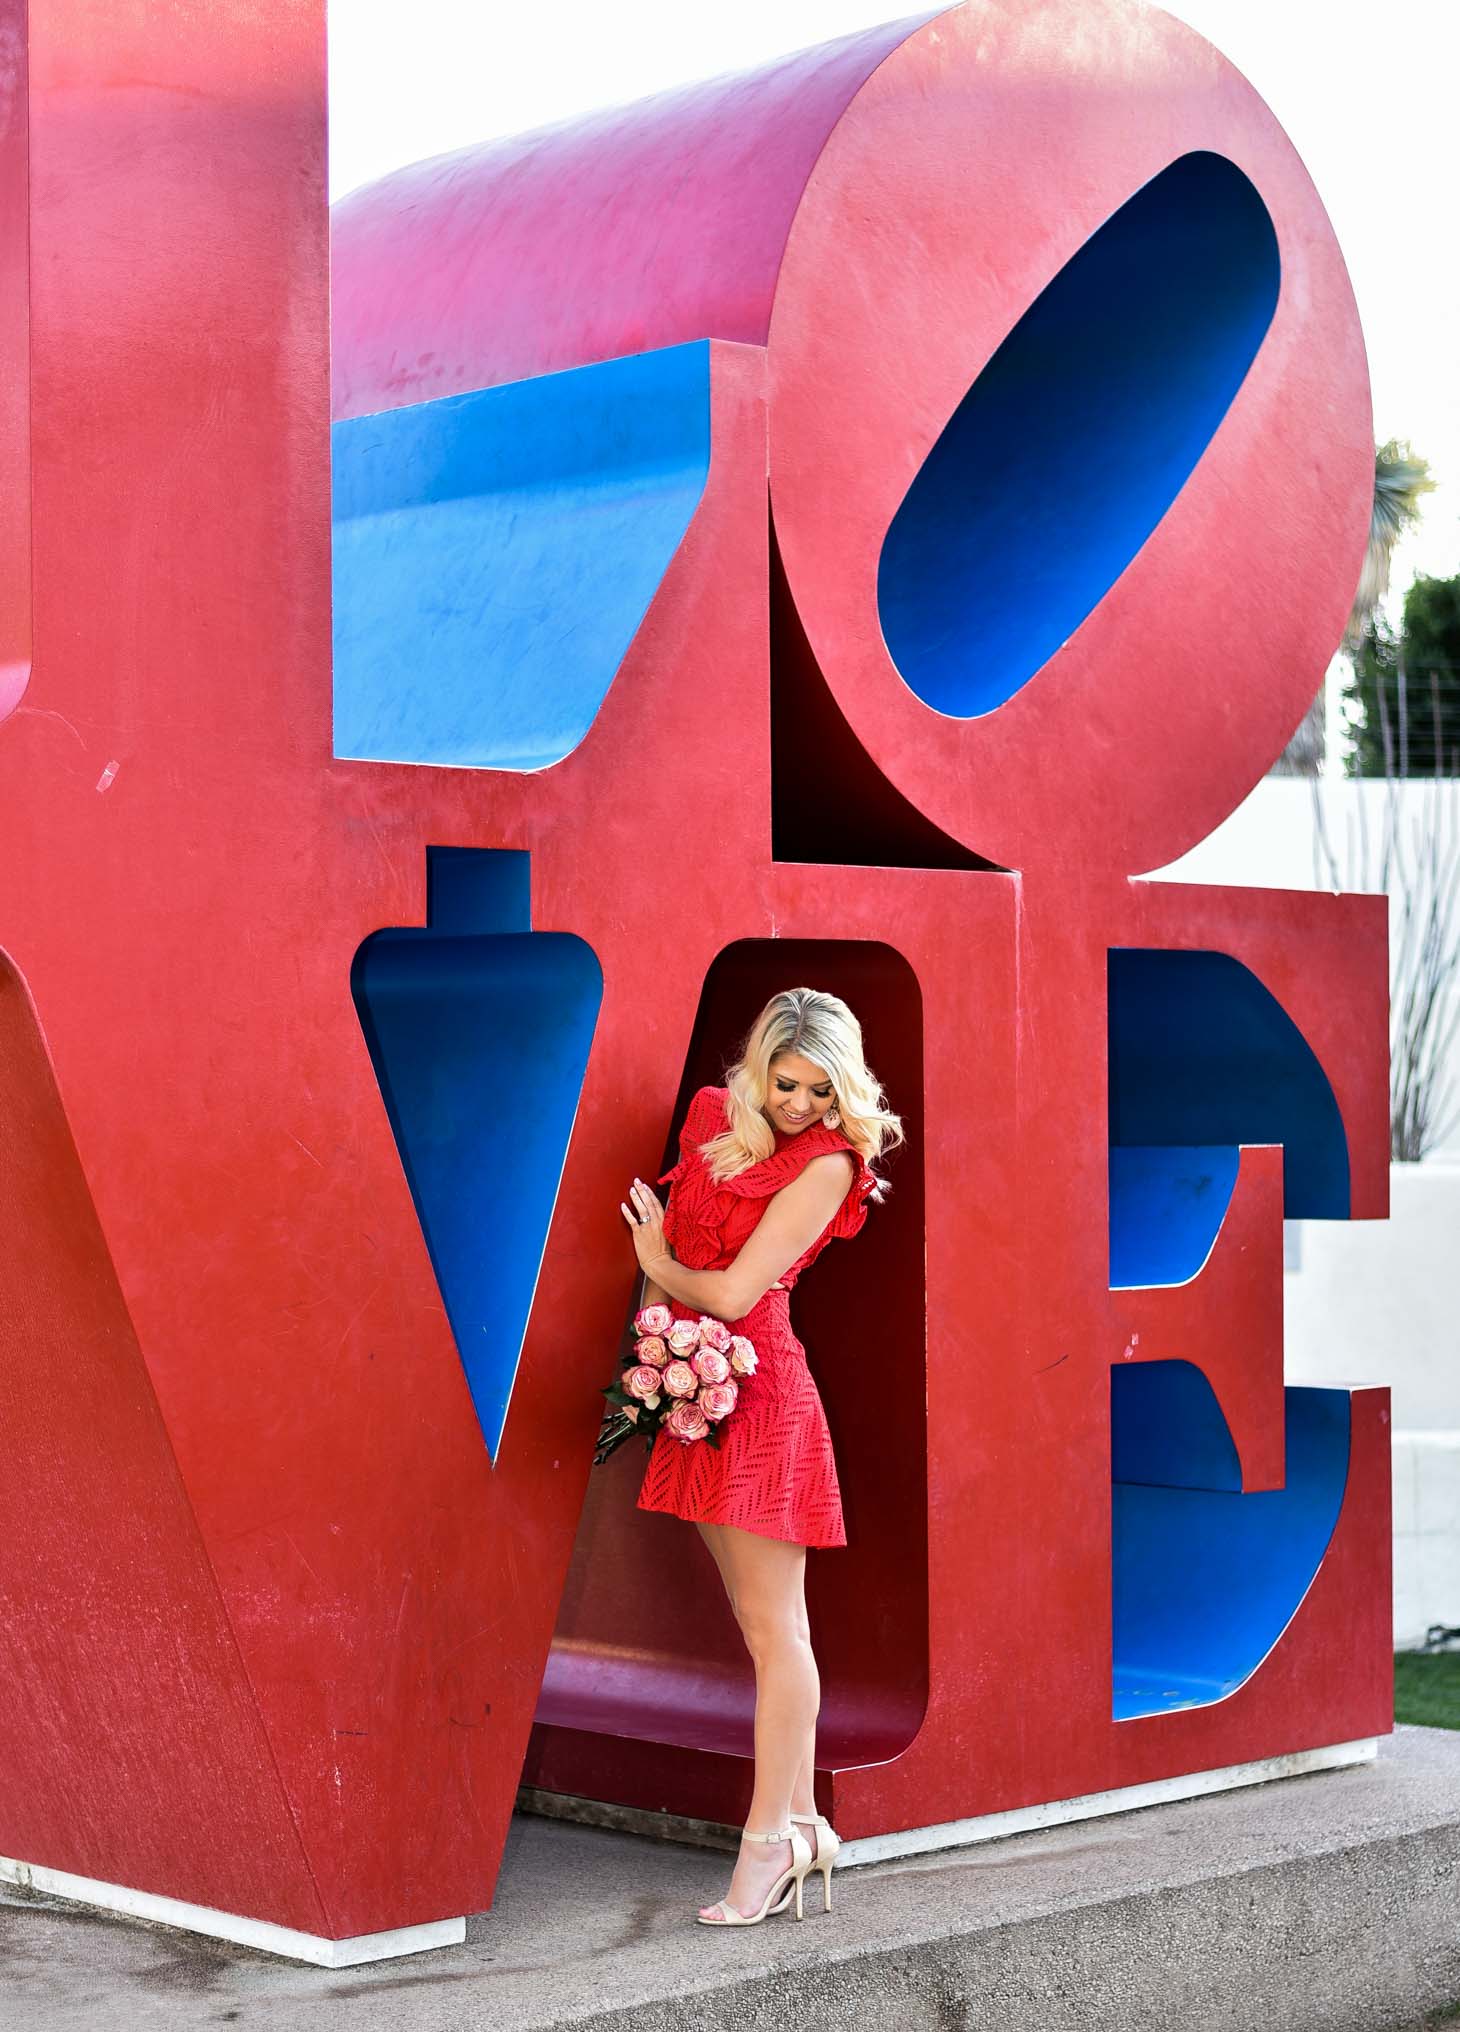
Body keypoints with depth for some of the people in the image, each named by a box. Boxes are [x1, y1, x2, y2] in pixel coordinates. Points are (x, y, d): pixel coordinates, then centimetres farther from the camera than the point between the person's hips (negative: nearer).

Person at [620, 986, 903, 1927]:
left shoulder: (828, 1164, -10)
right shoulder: (714, 1115, 10)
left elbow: (733, 1292, -14)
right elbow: (667, 1238, 17)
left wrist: (663, 1267, 3)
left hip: (760, 1393, -7)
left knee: (774, 1625, -3)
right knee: (763, 1620, 11)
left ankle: (771, 1841, 0)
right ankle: (803, 1821, 19)